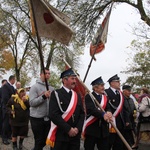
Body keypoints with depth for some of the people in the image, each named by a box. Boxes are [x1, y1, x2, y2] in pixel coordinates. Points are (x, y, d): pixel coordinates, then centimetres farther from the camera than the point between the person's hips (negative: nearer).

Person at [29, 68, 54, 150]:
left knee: (46, 140, 15)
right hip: (37, 119, -5)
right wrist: (43, 96, -25)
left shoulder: (51, 88, 7)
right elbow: (31, 102, -17)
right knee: (39, 141, 4)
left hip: (48, 118, 5)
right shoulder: (35, 87, -7)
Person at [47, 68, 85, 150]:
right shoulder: (56, 94, -5)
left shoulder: (77, 96, 13)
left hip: (75, 135, 5)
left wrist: (77, 128, -8)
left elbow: (82, 113, 8)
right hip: (60, 135, -5)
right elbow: (54, 115, -15)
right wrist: (68, 129, -16)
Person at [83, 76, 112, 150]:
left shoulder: (105, 97, 15)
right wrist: (103, 114, -36)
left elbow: (108, 109, 1)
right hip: (91, 128, -5)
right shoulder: (89, 97, -4)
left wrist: (108, 113, -25)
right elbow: (91, 109, -20)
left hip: (103, 129, 5)